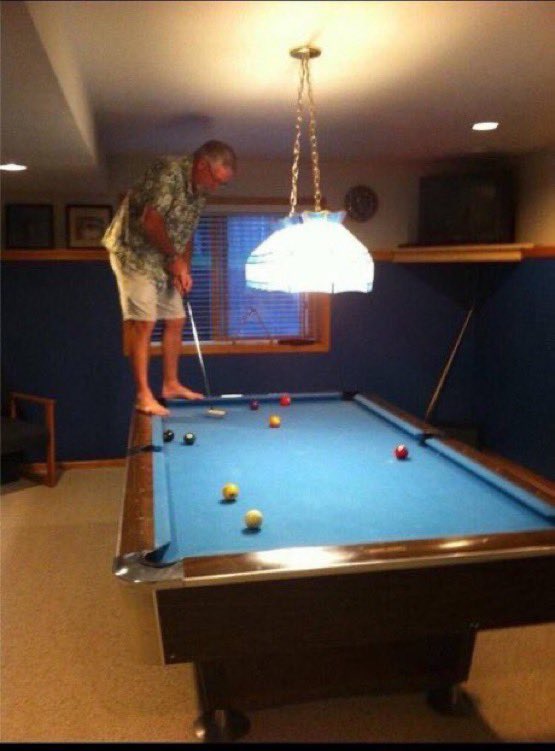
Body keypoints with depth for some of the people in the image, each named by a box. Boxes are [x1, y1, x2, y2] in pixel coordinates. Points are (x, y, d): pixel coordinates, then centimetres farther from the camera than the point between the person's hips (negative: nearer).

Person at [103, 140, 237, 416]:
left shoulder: (199, 192, 6)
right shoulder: (169, 171, -21)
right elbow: (150, 221, -28)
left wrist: (184, 268, -2)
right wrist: (175, 258, -17)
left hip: (165, 262, 9)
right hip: (135, 253, -8)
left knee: (176, 321, 8)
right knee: (144, 322, -13)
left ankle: (171, 384, 19)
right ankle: (143, 394, -10)